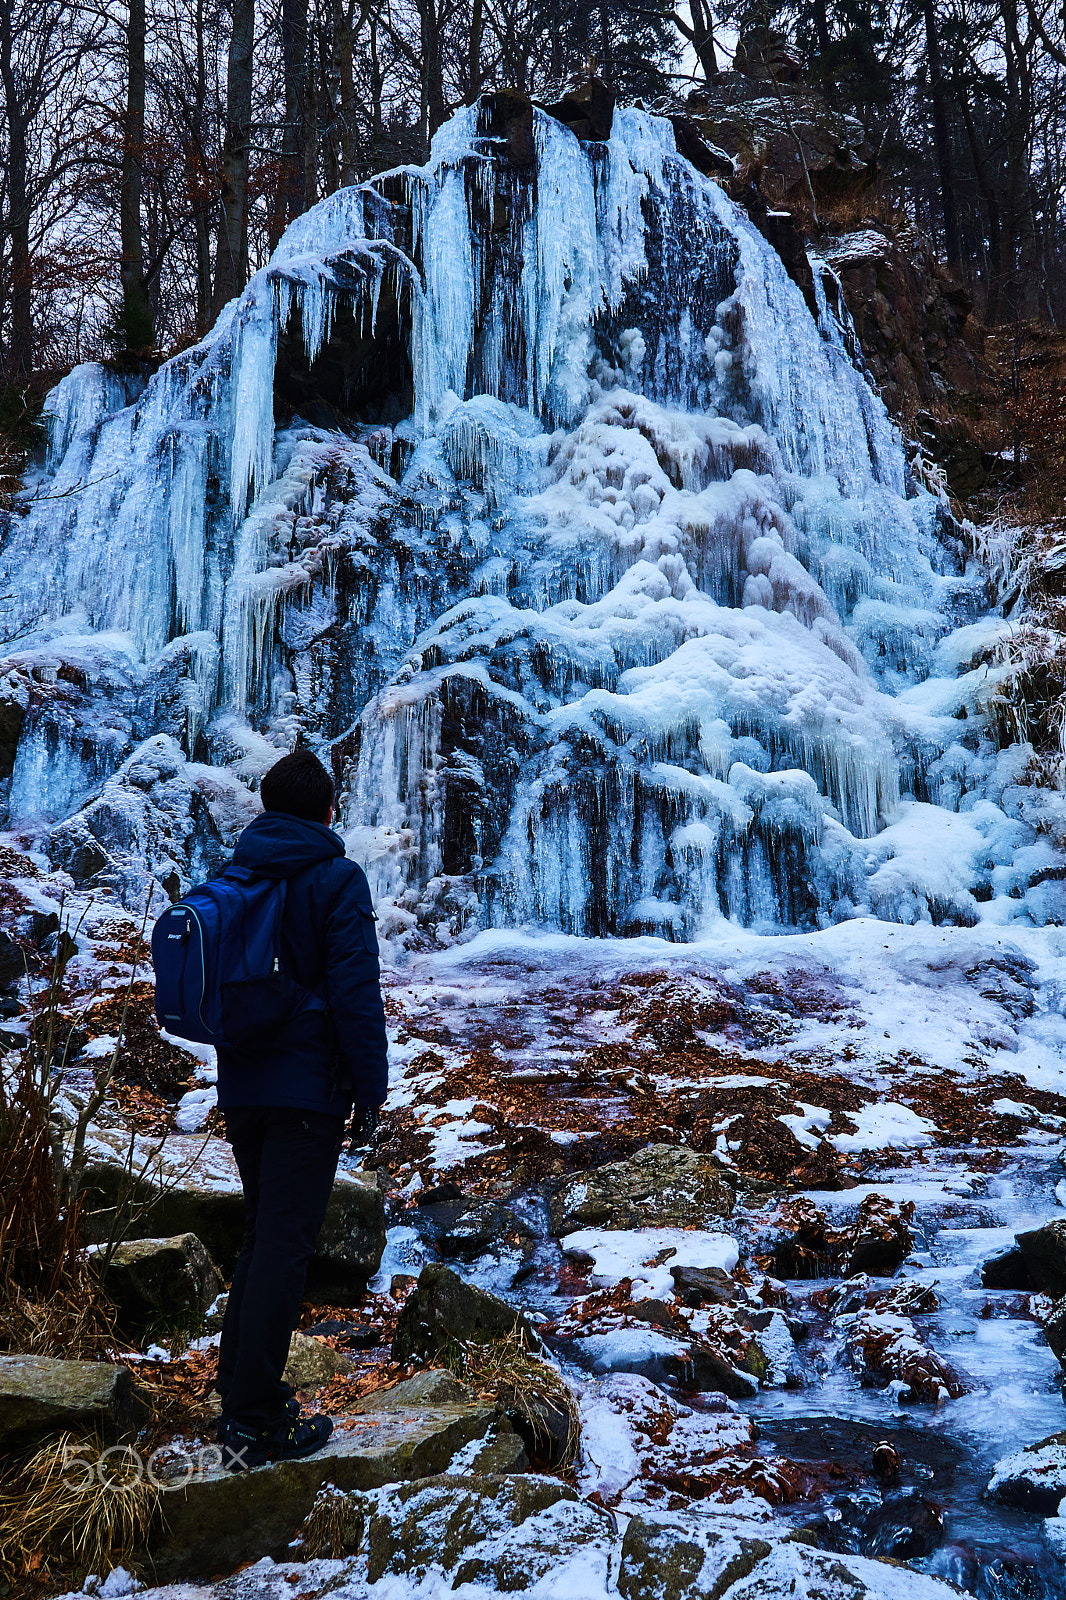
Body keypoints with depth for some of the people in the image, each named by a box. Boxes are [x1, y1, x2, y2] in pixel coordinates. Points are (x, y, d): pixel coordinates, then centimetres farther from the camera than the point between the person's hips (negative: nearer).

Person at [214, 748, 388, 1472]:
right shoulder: (337, 878, -11)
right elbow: (356, 992, -16)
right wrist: (371, 1088, -10)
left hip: (240, 1088, 7)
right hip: (308, 1089, -7)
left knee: (262, 1236, 19)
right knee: (285, 1247, -1)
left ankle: (238, 1392, 26)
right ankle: (256, 1423, 4)